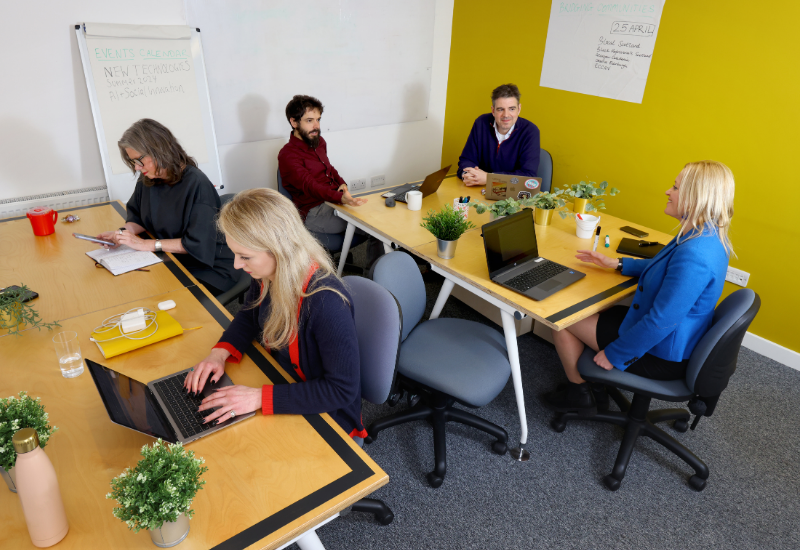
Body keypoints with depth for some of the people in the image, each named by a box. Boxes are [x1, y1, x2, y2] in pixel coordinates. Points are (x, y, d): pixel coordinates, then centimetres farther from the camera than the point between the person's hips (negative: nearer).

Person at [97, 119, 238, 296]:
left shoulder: (197, 184, -20)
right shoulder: (147, 180, 5)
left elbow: (198, 244, -23)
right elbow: (137, 217, 20)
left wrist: (145, 244, -20)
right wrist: (123, 232, -4)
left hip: (210, 270, -7)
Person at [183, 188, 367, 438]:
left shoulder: (327, 303, -35)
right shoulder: (266, 276, -12)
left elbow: (343, 389, -29)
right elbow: (249, 314, 11)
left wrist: (261, 397, -30)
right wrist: (220, 352, -9)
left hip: (325, 417, -6)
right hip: (281, 382, 7)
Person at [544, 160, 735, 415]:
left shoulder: (694, 255, -34)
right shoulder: (707, 236, -1)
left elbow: (661, 321, -32)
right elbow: (663, 268, 18)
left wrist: (614, 354, -20)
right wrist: (618, 263, 13)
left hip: (662, 355, -10)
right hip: (675, 339, 10)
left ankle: (579, 394, 24)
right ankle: (594, 387, 29)